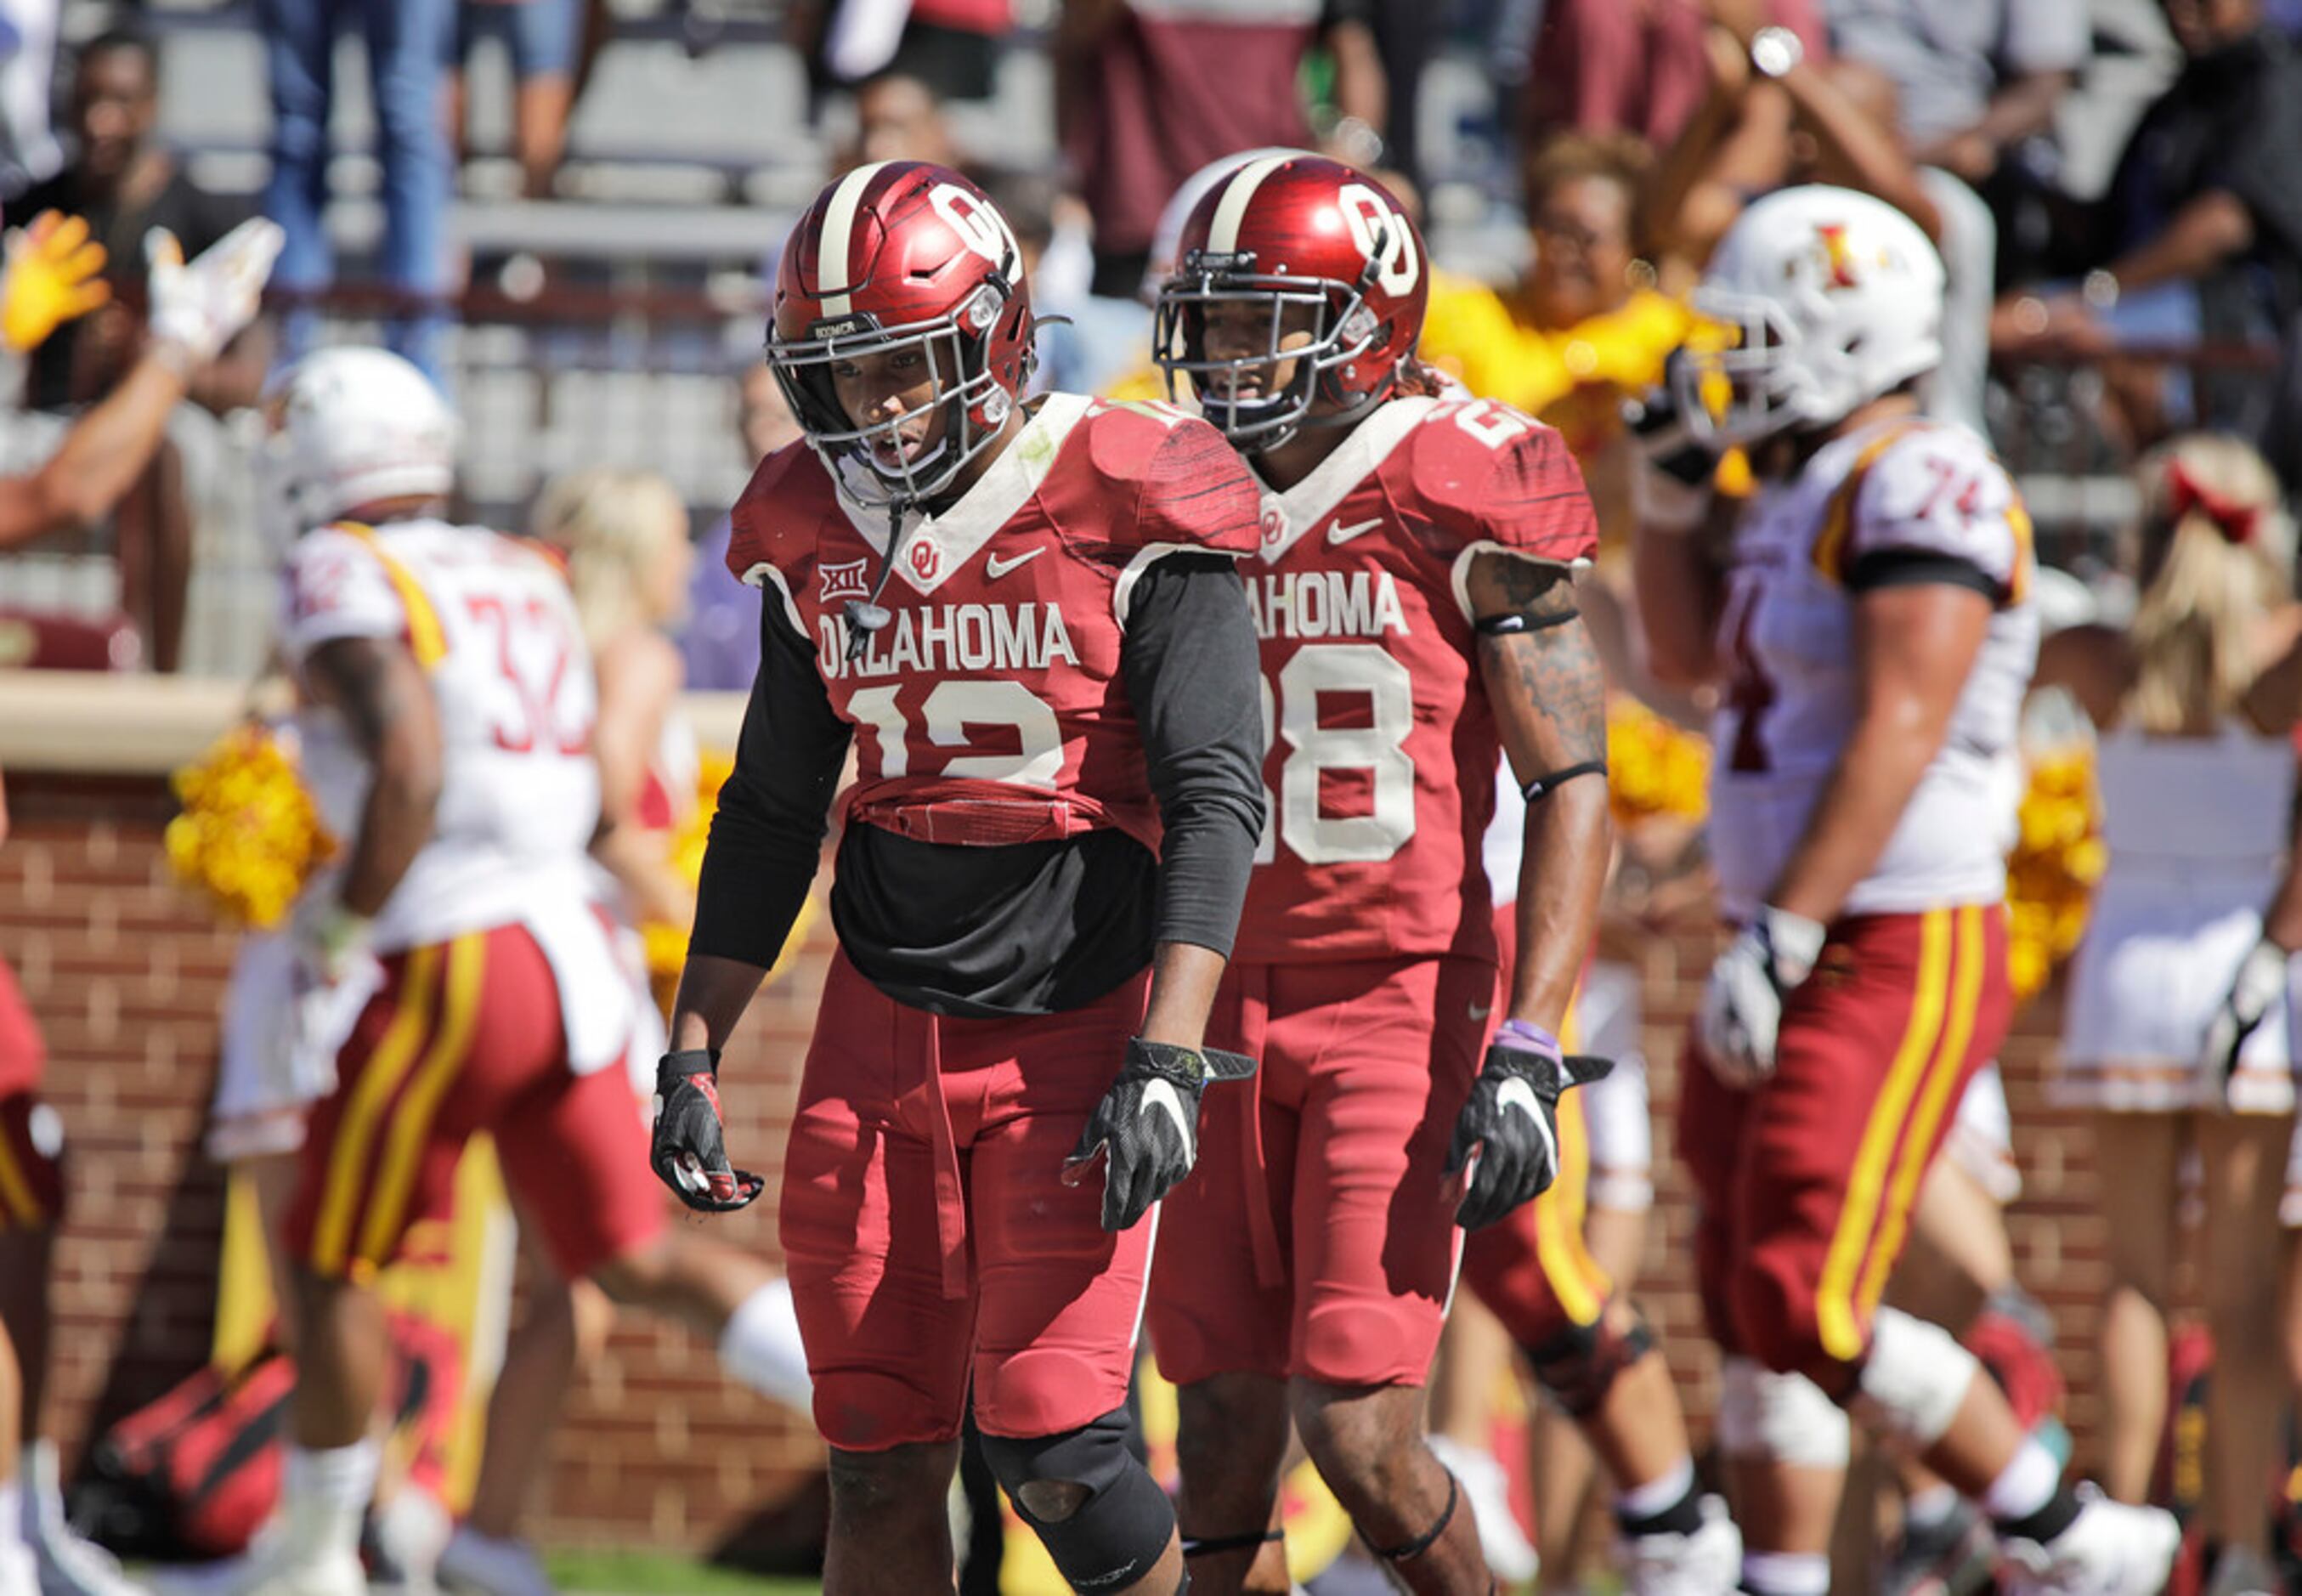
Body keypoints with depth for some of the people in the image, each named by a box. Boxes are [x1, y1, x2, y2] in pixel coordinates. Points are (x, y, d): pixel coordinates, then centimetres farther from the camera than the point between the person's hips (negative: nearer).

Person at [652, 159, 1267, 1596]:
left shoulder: (1126, 514, -10)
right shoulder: (818, 534, 7)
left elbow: (1214, 800, -11)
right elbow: (772, 811, 17)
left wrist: (1170, 1057, -19)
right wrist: (695, 1052, 12)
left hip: (1072, 1031, -5)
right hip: (882, 1039, 5)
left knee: (1054, 1452, -11)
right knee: (882, 1468, 5)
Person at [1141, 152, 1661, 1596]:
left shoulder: (1461, 502, -8)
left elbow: (1574, 790, -10)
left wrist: (1528, 1049, -18)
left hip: (1402, 1002, -5)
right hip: (1236, 1008, 5)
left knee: (1359, 1433, -11)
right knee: (1225, 1436, 1)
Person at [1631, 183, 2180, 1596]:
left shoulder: (1920, 488, -15)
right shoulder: (1800, 496, 14)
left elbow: (1900, 735, -22)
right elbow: (1690, 654, 28)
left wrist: (1780, 937, -25)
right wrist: (1673, 491, 14)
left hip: (1900, 957, -10)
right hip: (1804, 955, 10)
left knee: (1807, 1310, -13)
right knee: (1751, 1304, 10)